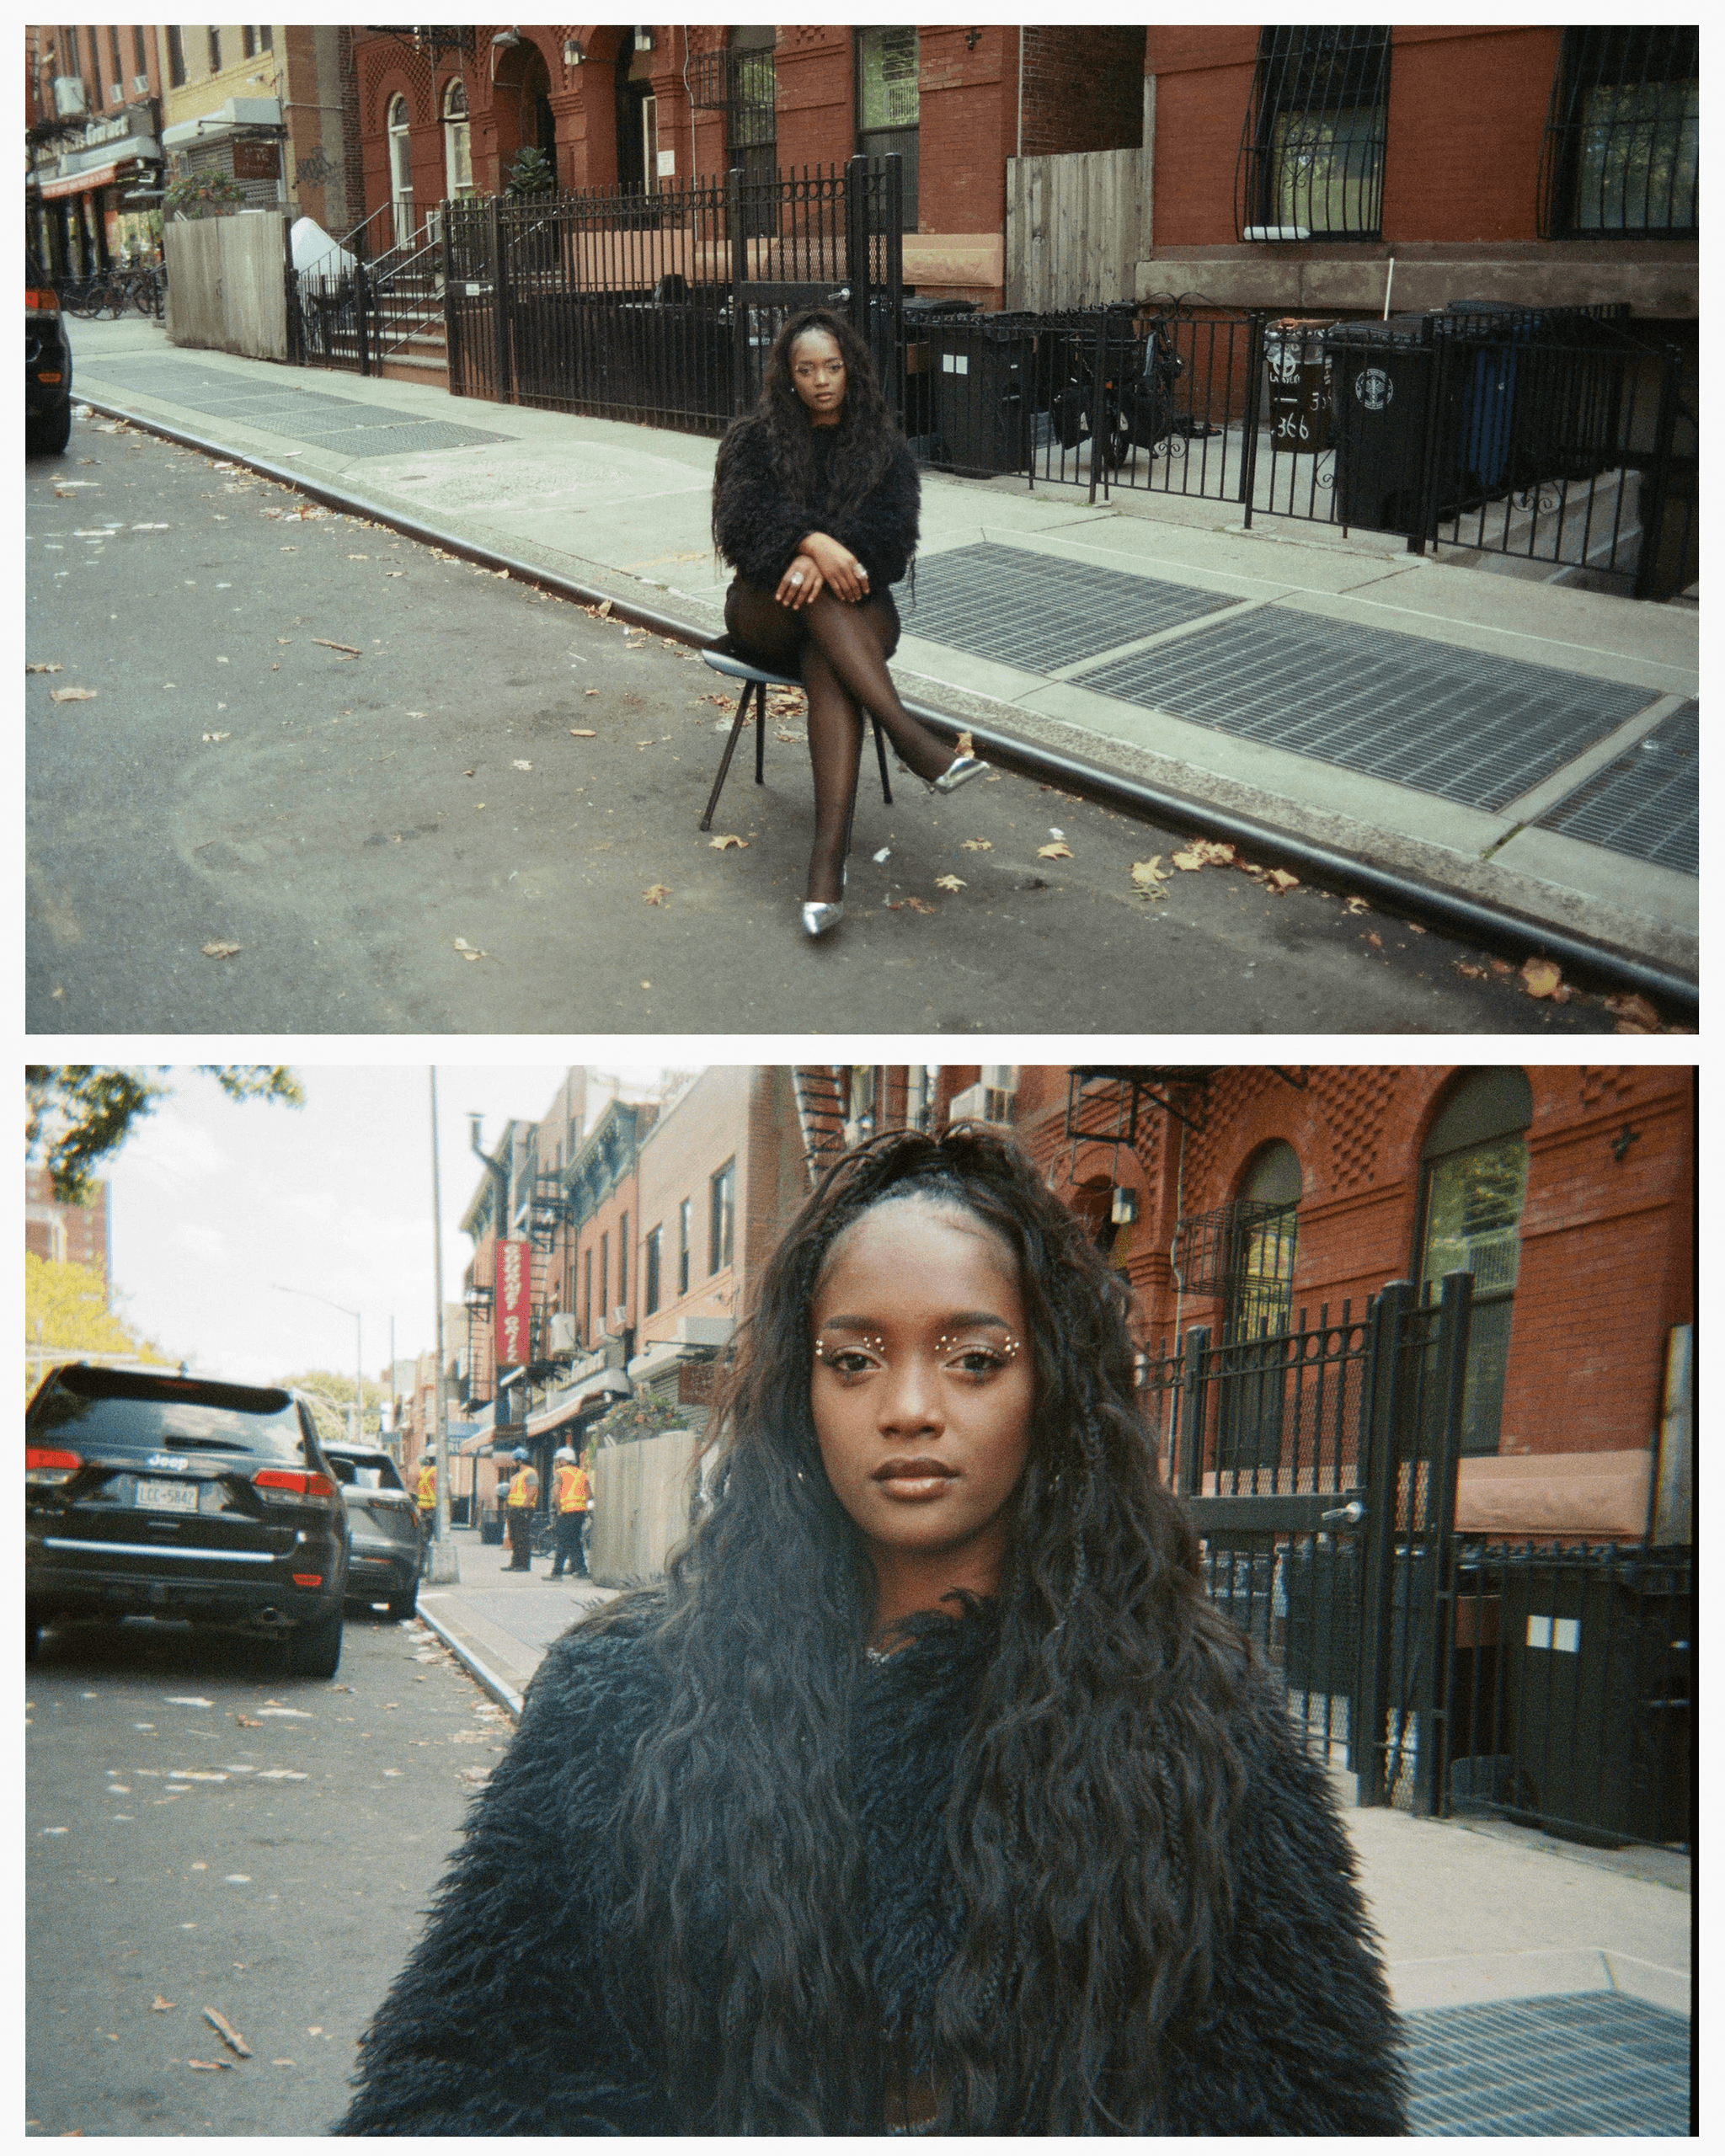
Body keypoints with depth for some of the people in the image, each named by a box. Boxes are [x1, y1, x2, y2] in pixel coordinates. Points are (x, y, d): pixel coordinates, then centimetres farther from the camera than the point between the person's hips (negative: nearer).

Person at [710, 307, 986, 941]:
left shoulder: (884, 448, 12)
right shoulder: (753, 440, 11)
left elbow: (892, 531, -6)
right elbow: (744, 517, -9)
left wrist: (826, 557, -27)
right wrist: (812, 541, -30)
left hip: (854, 608, 0)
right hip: (766, 610, 1)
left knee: (829, 669, -37)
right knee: (813, 587, -36)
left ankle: (828, 861, -54)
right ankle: (908, 735, -48)